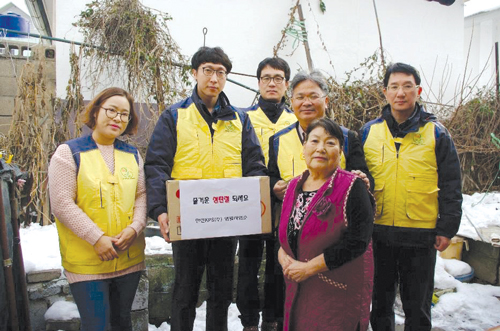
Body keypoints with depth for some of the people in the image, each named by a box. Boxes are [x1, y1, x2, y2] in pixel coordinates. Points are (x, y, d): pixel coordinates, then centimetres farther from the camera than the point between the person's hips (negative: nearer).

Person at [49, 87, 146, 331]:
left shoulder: (132, 155, 9)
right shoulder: (69, 152, -4)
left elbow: (142, 195, 7)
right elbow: (61, 204, -11)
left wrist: (135, 227, -11)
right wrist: (97, 238, -17)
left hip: (129, 258, 4)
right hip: (86, 262, -4)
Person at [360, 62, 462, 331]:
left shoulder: (436, 133, -1)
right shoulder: (369, 132, 3)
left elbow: (451, 186, 1)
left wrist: (447, 229, -3)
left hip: (421, 235, -1)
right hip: (378, 233, 2)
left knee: (417, 306, 14)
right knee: (380, 301, 17)